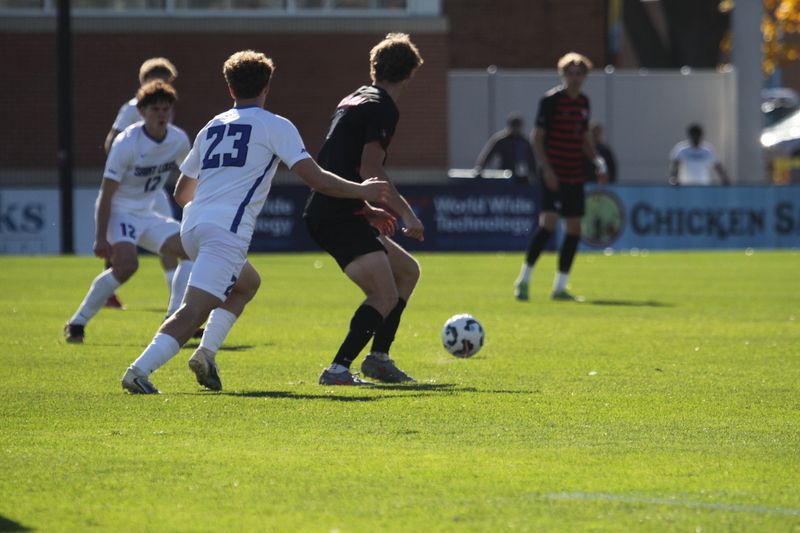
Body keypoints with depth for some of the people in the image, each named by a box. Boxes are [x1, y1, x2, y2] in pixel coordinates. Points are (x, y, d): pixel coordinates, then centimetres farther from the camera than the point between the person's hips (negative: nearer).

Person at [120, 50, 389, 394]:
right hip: (226, 231, -7)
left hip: (192, 228, 7)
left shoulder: (211, 128, 22)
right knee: (193, 311, -14)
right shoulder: (275, 126, 4)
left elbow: (182, 192, 29)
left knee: (247, 282, 29)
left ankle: (206, 352, 12)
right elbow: (316, 179, -3)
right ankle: (139, 371, -30)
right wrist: (362, 191, 11)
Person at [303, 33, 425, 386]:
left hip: (328, 213, 10)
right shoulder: (383, 108, -10)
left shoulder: (355, 101, 20)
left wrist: (369, 210, 30)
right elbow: (371, 171, -19)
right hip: (339, 219, -10)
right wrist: (405, 213, -14)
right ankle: (338, 369, -24)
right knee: (386, 294, -19)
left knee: (408, 271, 19)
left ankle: (378, 357, 19)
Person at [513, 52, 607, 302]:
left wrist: (598, 161, 10)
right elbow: (537, 138, -8)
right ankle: (523, 280, -8)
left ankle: (560, 287, 12)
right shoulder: (551, 100, -7)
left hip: (575, 176, 7)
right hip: (554, 176, -7)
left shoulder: (583, 102, 13)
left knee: (574, 229, 5)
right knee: (548, 223, -18)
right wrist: (546, 169, -17)